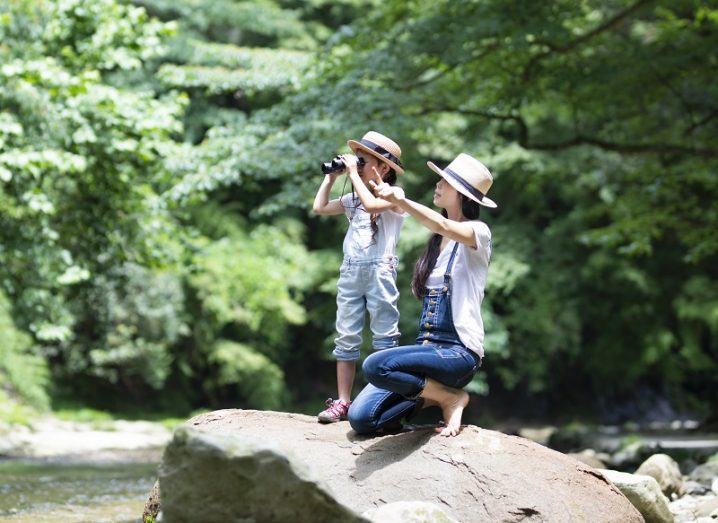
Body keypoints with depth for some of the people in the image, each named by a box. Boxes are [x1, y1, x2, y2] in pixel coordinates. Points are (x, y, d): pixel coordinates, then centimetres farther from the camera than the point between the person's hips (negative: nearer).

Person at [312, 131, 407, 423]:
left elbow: (372, 204, -23)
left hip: (379, 271, -6)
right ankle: (342, 402, 6)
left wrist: (353, 173, -14)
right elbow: (320, 208, 15)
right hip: (350, 271, 7)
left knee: (385, 338, -4)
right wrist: (330, 177, 14)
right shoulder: (353, 199, 17)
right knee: (346, 337, 4)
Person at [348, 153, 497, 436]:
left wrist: (399, 199, -39)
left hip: (458, 352, -7)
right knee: (360, 417, -13)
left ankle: (451, 398, -9)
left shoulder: (477, 232, -5)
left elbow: (442, 225, -28)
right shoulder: (437, 241, 19)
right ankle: (435, 394, 8)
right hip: (427, 346, 7)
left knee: (375, 365, -33)